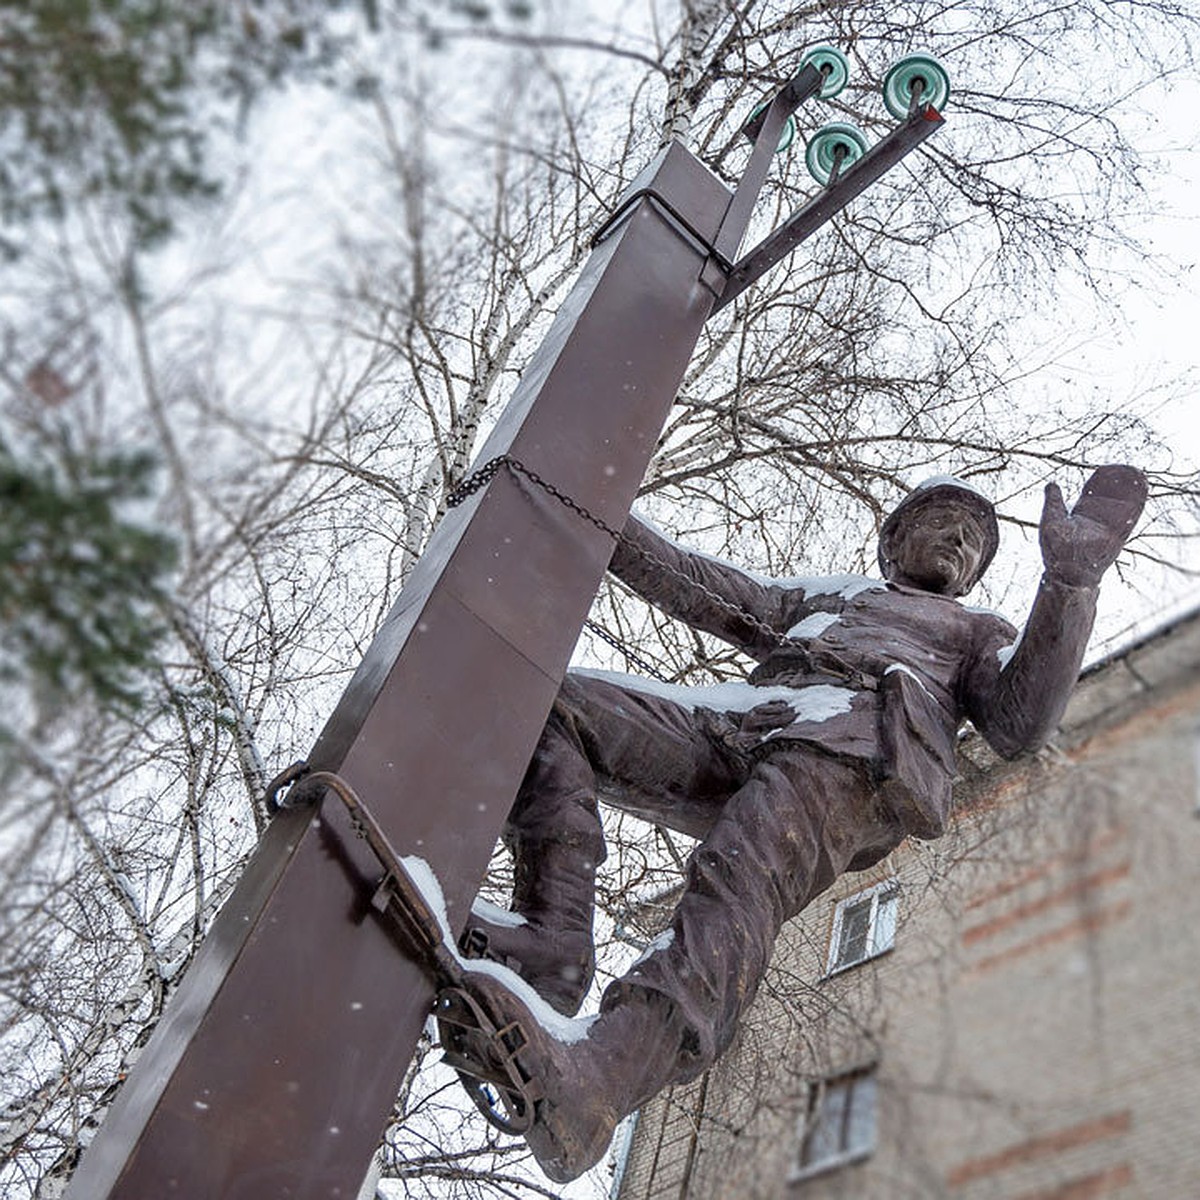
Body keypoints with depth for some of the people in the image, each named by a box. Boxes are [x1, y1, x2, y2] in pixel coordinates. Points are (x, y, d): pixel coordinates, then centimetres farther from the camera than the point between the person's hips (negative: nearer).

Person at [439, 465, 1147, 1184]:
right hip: (732, 724, 5)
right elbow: (693, 585, 35)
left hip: (855, 747, -4)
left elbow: (1022, 726, 12)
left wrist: (1072, 577, 3)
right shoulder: (819, 596, 44)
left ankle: (594, 1081, -61)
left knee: (738, 886, -38)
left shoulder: (981, 633, 34)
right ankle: (551, 949, -35)